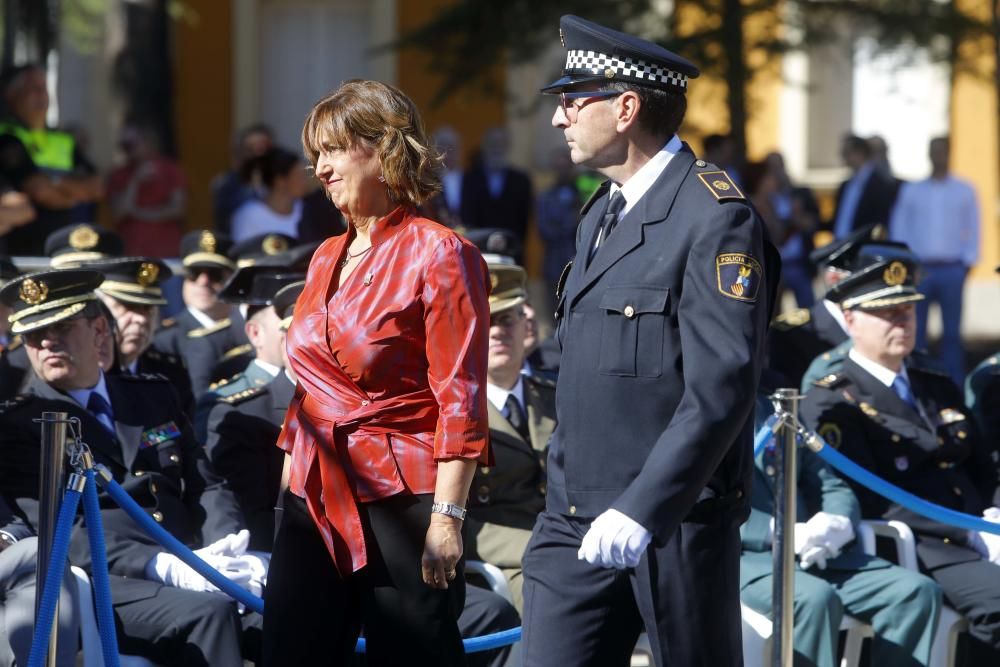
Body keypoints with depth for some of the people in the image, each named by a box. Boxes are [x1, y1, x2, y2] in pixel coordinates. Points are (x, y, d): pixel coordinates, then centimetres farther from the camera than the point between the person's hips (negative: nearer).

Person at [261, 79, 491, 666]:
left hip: (400, 501, -7)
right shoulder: (328, 258, 14)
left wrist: (447, 518, -16)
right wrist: (290, 482, 19)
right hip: (317, 500, 7)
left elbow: (461, 402, -12)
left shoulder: (438, 253, -8)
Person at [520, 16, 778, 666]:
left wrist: (642, 509, -27)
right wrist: (565, 490, 17)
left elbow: (722, 387, -21)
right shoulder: (602, 212, 16)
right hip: (577, 517, 7)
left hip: (675, 518, -7)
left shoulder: (714, 216, -13)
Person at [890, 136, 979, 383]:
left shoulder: (965, 191, 9)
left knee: (952, 332, -1)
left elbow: (973, 229, 9)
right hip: (918, 268, 1)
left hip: (952, 270, -1)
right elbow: (899, 228, 9)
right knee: (915, 331, -2)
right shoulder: (911, 191, 10)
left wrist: (968, 261, -2)